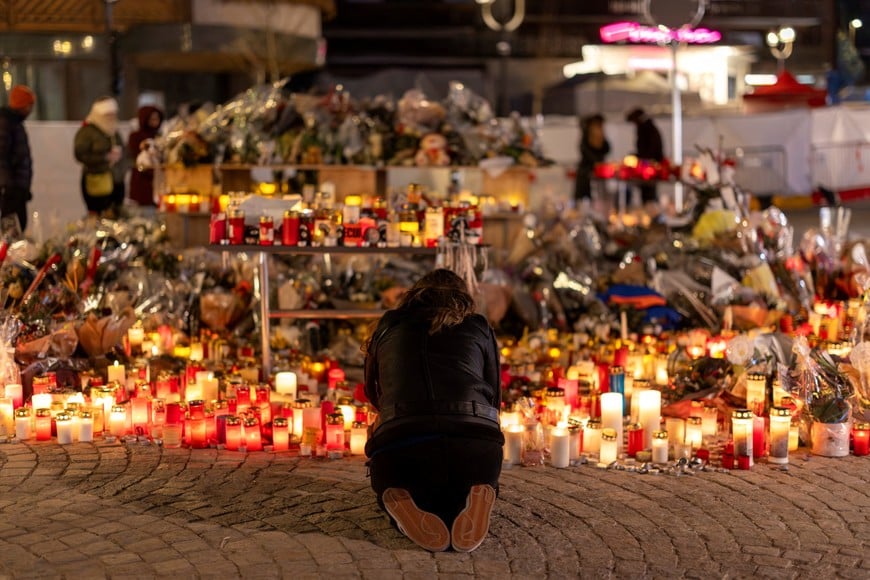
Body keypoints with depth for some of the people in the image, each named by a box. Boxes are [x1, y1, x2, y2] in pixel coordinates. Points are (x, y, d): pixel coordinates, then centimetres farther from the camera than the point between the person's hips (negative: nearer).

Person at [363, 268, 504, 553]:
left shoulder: (389, 326, 24)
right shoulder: (479, 328, 21)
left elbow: (372, 391, 39)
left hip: (400, 445, 0)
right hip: (477, 445, 0)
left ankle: (401, 504, -3)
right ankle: (476, 502, -3)